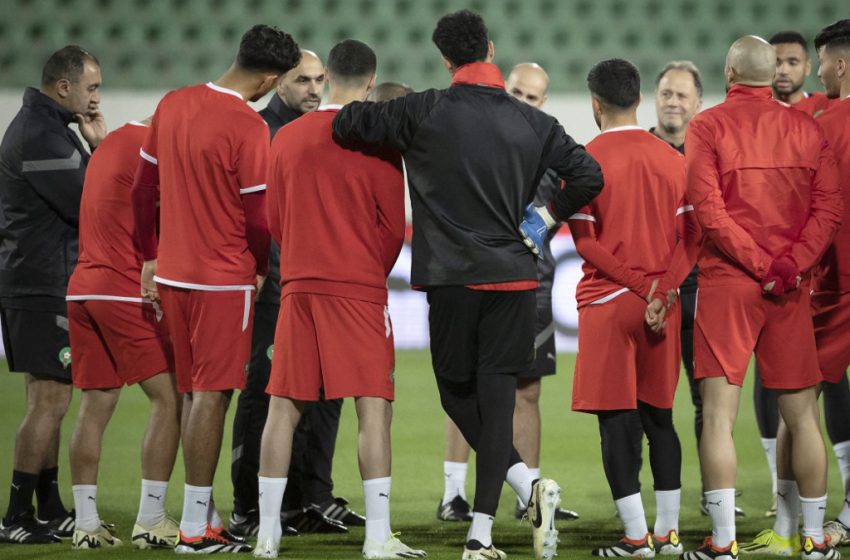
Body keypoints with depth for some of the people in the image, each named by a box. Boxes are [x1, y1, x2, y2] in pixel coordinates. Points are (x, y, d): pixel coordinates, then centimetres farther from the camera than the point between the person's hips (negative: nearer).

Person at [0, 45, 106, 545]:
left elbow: (83, 197, 16)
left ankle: (50, 511, 19)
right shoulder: (42, 138, -17)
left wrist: (98, 149, 1)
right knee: (51, 401, -9)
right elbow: (90, 207, -19)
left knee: (48, 401, 14)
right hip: (46, 287, -11)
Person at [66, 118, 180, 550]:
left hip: (82, 288, 9)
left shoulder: (112, 143, 18)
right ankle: (150, 522, -5)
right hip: (126, 292, -9)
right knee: (169, 398, -2)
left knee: (95, 404, 8)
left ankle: (87, 525, 5)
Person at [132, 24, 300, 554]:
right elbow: (258, 216, -14)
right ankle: (196, 528, -3)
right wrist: (261, 268, 4)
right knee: (211, 395, -4)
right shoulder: (248, 126, -17)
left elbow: (143, 189, 12)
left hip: (170, 272, 7)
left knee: (193, 392, 13)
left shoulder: (172, 105, 5)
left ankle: (206, 516, 18)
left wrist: (150, 258, 20)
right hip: (223, 280, -7)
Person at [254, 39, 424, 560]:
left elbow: (275, 219, 13)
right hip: (360, 288, -4)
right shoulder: (378, 140, -6)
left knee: (284, 407, 7)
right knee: (374, 406, -3)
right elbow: (394, 225, -2)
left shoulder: (287, 138, 6)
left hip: (298, 285, 4)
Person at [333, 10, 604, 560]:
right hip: (515, 277, 2)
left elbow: (347, 122, -2)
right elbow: (589, 175, 1)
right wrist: (547, 216, 15)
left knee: (457, 393, 11)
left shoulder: (425, 113, -6)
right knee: (497, 396, 2)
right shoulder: (533, 123, 3)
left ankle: (529, 485, -9)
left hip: (453, 277, -2)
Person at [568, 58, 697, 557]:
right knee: (659, 414, 13)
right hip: (663, 306, 4)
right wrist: (662, 287, -8)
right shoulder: (673, 159, 7)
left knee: (617, 418, -2)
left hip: (607, 301, -4)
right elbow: (691, 234, -1)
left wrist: (640, 284, -11)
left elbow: (585, 240, -11)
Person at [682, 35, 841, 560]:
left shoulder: (707, 127, -1)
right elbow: (829, 207, -2)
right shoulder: (807, 128, 8)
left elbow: (709, 211, -11)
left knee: (718, 415, -4)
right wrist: (789, 265, -9)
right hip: (793, 288, 3)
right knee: (802, 415, 9)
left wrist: (761, 265, -11)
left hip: (726, 281, -3)